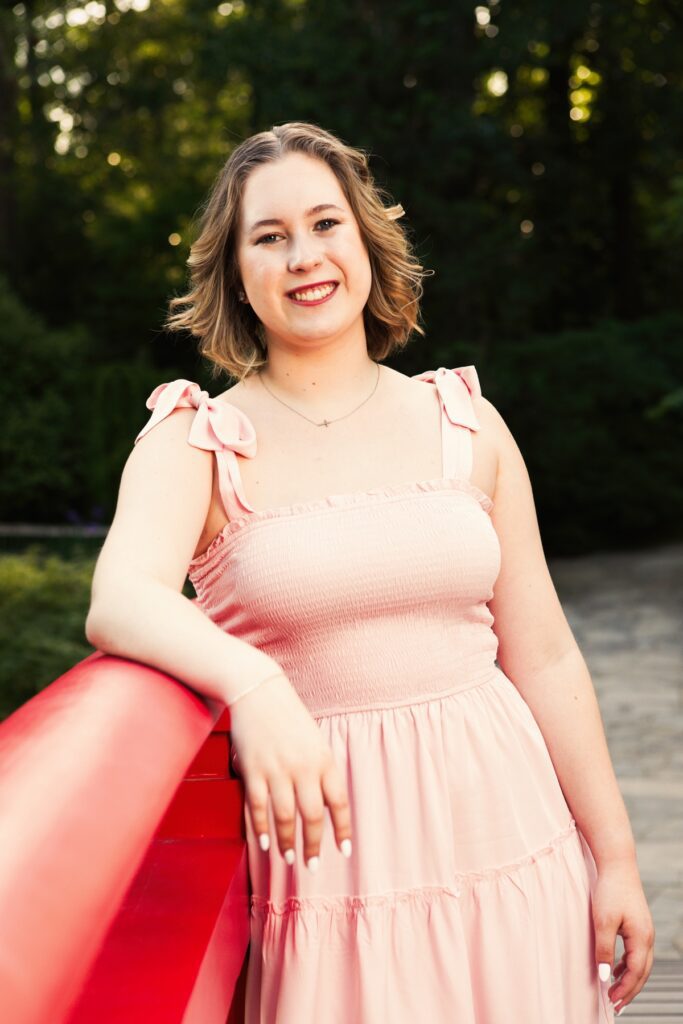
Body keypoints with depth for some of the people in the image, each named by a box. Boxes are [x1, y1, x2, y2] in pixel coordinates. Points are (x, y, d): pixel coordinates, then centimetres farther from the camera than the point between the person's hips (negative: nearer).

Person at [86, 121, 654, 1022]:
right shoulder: (196, 441, -3)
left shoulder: (465, 424, 5)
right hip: (325, 867, -2)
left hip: (502, 840, 3)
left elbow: (544, 658, 6)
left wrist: (615, 856, 6)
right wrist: (250, 685, -42)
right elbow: (120, 597, -23)